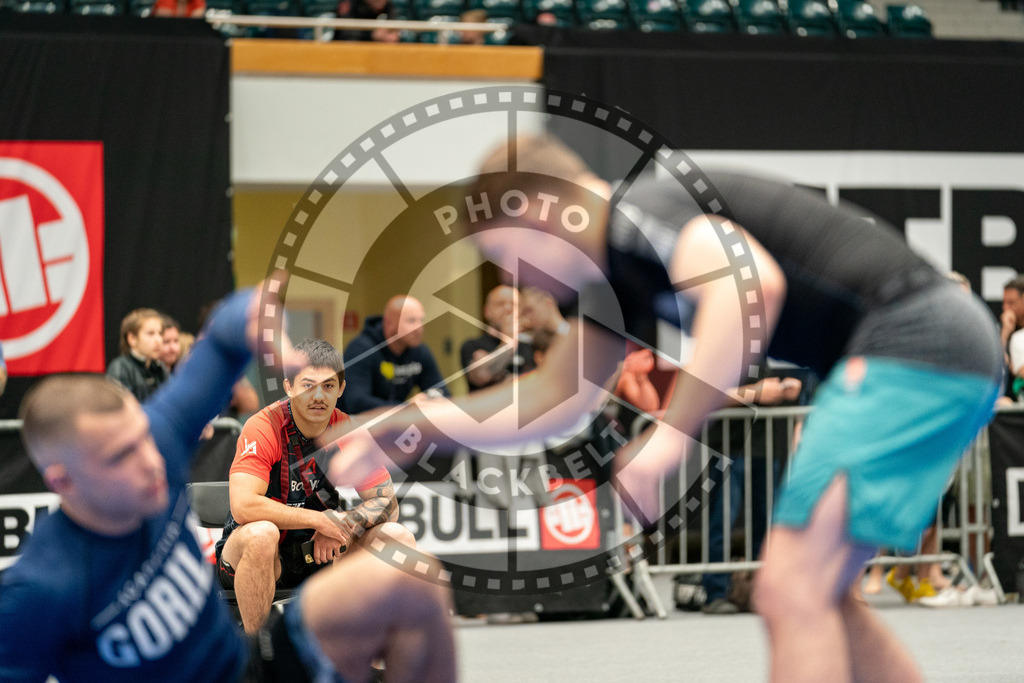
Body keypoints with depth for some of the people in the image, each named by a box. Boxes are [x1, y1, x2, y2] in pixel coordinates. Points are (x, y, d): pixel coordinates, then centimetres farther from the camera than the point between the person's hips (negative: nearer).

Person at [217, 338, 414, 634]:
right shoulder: (263, 428, -19)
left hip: (321, 552, 5)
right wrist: (319, 520, -26)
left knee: (398, 537, -13)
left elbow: (386, 503, -2)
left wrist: (342, 525, -22)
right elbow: (243, 506, -31)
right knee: (260, 534, -38)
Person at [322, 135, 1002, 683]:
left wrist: (671, 436, -28)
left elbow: (753, 283, -30)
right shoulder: (613, 271, 20)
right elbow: (555, 396, 33)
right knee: (816, 601, 17)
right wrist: (405, 430, 31)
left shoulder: (639, 209, -10)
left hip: (911, 341, -10)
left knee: (790, 593, -14)